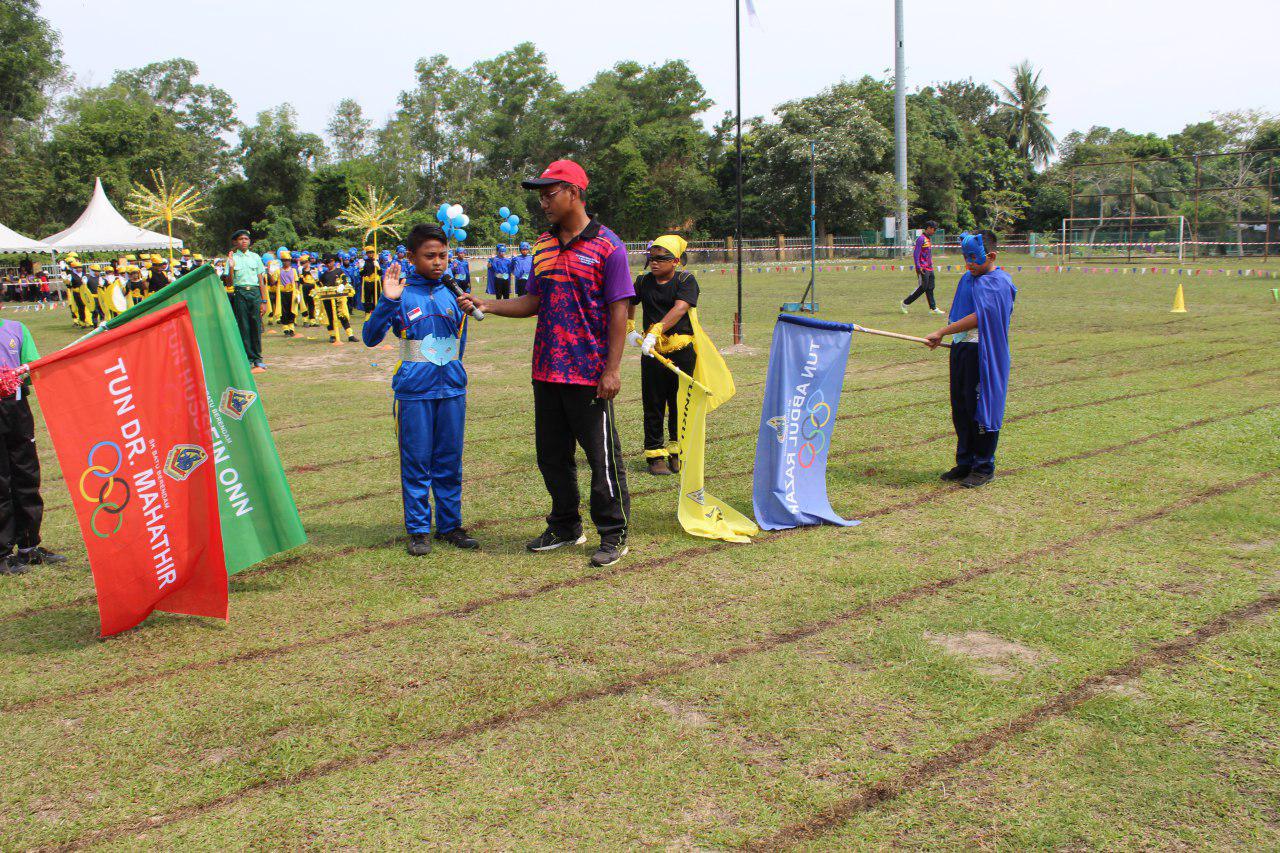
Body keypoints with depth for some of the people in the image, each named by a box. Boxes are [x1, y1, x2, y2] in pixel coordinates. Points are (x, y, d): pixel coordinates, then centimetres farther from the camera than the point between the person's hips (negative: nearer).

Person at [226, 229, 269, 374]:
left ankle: (257, 359, 9)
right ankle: (247, 359, 5)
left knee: (256, 326, 1)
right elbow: (229, 283, 0)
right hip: (240, 294, -1)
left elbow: (261, 280, 10)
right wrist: (231, 267, -16)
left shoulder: (255, 257, 9)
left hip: (255, 292, 1)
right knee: (243, 327, 0)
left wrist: (264, 301, 4)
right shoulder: (232, 258, 4)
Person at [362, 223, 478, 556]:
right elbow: (370, 337, -15)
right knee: (416, 462, 3)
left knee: (450, 462, 10)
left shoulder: (451, 290, 5)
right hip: (414, 391, -3)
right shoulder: (400, 292, -7)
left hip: (452, 389, 4)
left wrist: (452, 363, 14)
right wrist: (387, 302, -27)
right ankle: (418, 529, 14)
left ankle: (450, 524, 21)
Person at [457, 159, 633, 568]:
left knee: (602, 456, 1)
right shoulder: (542, 246, 12)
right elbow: (533, 302, 16)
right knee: (551, 454, 15)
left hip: (590, 373, -7)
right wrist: (486, 305, 2)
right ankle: (566, 526, 30)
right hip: (546, 370, 7)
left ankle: (614, 534, 13)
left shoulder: (607, 246, -8)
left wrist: (612, 369, -16)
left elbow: (619, 311, -11)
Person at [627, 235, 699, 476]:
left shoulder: (686, 280, -6)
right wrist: (630, 329, 13)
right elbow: (628, 304, 26)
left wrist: (655, 331, -33)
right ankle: (655, 455, 11)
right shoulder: (644, 282, 7)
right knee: (653, 405, 4)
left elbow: (679, 309, -23)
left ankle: (677, 452, 21)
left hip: (682, 352, -2)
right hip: (652, 352, 3)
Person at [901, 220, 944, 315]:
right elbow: (915, 254, -16)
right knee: (922, 288, -7)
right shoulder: (921, 239, -12)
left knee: (930, 288, 8)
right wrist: (918, 267, -21)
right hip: (923, 268, -9)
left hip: (930, 268, 9)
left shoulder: (929, 239, 16)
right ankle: (905, 303, 2)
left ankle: (933, 308, 9)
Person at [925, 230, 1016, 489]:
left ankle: (984, 467, 9)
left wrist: (942, 332, -25)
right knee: (960, 407, 11)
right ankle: (965, 463, 23)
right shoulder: (967, 279, 13)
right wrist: (949, 338, 10)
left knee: (980, 408, -2)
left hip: (984, 354, -8)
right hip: (960, 350, 8)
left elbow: (979, 317, -23)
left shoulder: (999, 282, -12)